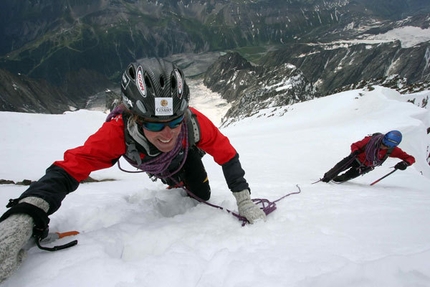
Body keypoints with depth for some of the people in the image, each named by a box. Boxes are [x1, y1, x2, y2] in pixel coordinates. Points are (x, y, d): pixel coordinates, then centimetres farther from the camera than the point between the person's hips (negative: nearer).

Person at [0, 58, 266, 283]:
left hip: (186, 153, 0)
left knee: (203, 195, 3)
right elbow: (70, 168, -51)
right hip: (152, 165, 1)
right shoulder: (118, 132, -50)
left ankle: (185, 184, 37)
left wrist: (244, 200, -35)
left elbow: (226, 152, -34)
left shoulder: (193, 122, -48)